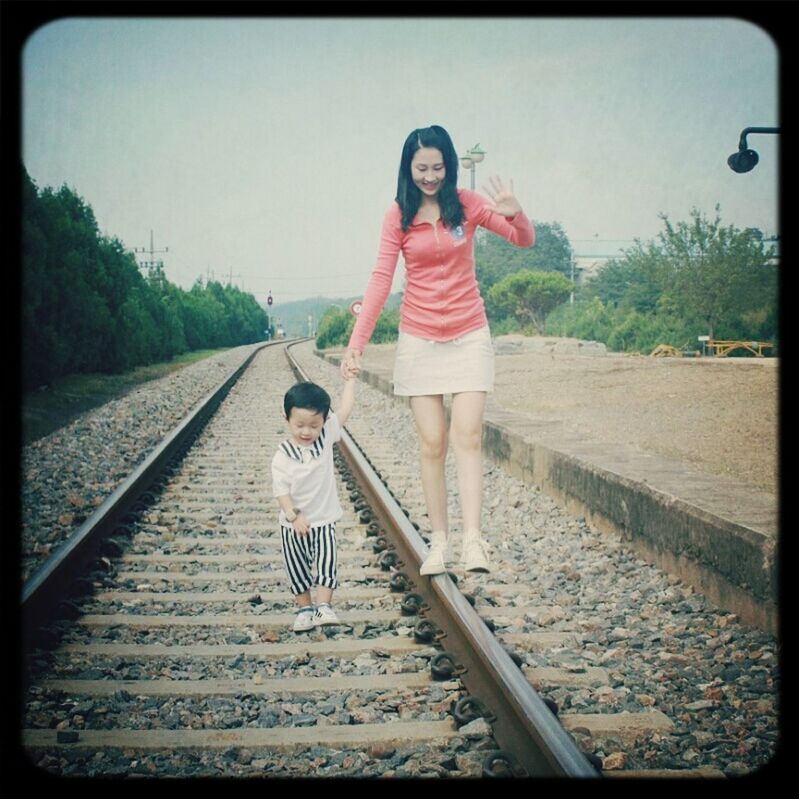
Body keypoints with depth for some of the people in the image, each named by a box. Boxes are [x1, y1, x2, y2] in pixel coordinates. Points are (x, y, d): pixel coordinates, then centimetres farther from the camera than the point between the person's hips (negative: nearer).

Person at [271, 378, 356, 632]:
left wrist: (350, 379, -4)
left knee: (326, 563, -3)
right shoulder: (283, 456, -16)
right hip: (294, 524, -1)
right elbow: (281, 489, -16)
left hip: (324, 519, 1)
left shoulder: (326, 436, -6)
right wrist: (293, 516, -26)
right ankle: (304, 609, 22)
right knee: (297, 568, 9)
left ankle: (324, 607, 4)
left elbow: (345, 409, -3)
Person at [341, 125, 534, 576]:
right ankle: (439, 541, 6)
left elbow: (526, 240, -1)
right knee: (432, 443, -1)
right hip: (419, 339, 1)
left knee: (467, 435, -12)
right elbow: (381, 281, -3)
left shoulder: (467, 204, -1)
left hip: (469, 336, 0)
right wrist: (357, 343, -11)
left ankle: (473, 539, -18)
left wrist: (515, 214, -25)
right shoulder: (398, 216, 0)